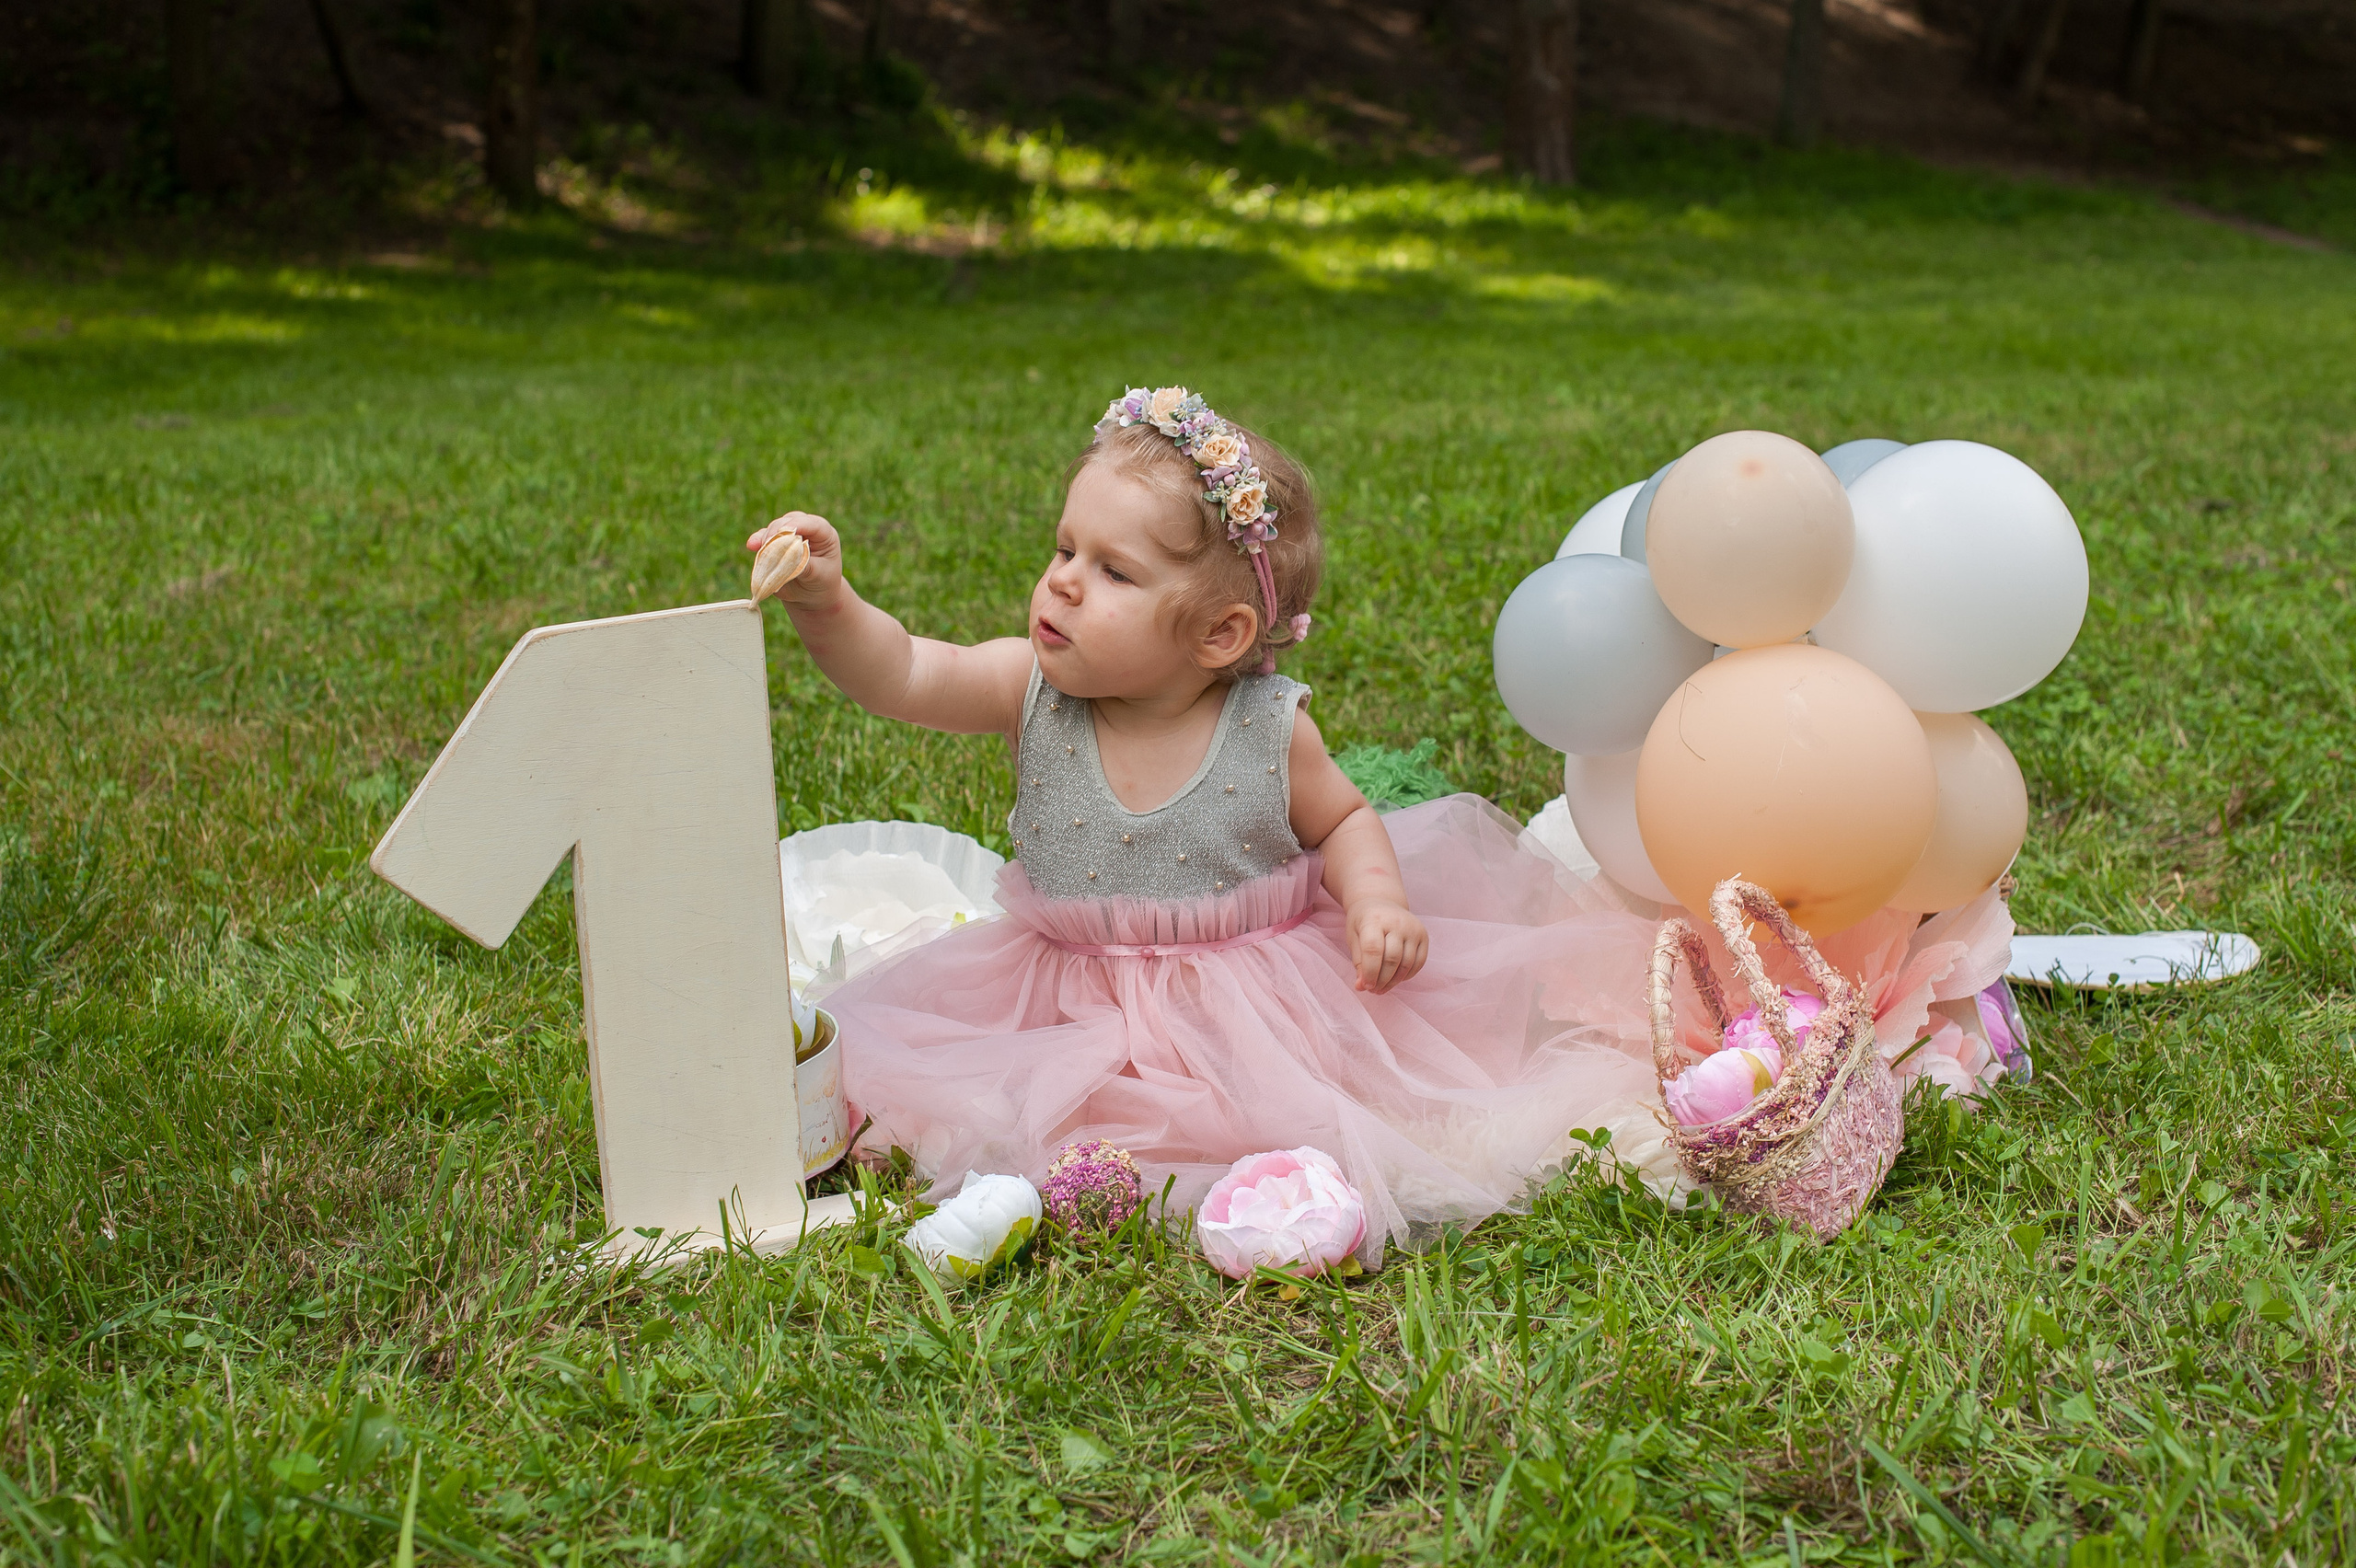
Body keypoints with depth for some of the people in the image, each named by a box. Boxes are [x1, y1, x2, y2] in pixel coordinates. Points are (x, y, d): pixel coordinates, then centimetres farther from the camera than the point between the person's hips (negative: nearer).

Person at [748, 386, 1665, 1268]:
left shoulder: (1271, 729, -14)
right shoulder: (1031, 692, -10)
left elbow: (1341, 820, 3)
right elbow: (901, 676, -21)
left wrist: (1375, 895, -17)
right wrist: (825, 601, -39)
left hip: (1257, 996, -2)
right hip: (1068, 996, 2)